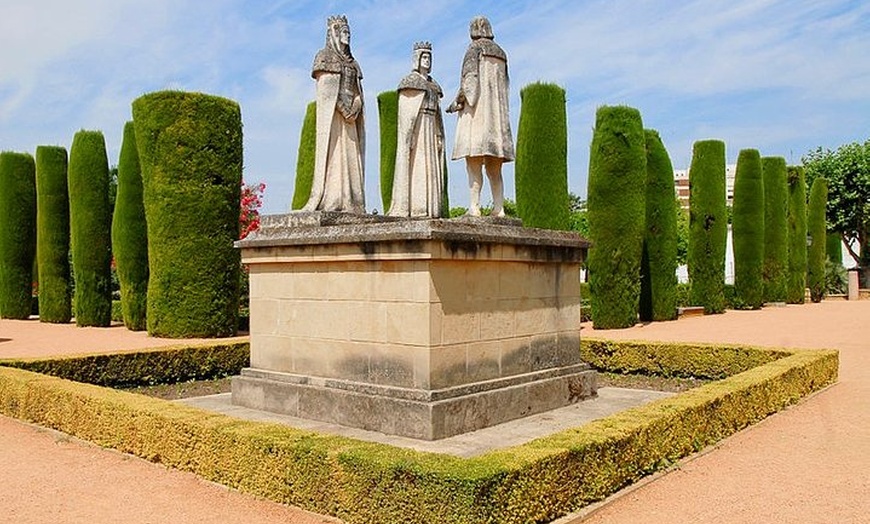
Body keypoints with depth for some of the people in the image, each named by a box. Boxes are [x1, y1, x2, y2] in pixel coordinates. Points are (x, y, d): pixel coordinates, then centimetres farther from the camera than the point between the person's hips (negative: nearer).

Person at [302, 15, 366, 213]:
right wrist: (345, 110, -15)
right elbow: (326, 89, -9)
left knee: (351, 155, 0)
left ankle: (350, 201, -2)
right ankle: (330, 200, -15)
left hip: (349, 115, 7)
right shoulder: (325, 56, 1)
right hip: (332, 114, -7)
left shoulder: (351, 62, 21)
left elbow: (357, 92, 15)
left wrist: (356, 108, -6)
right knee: (333, 152, -12)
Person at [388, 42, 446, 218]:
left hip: (430, 130, 7)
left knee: (431, 169, 2)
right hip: (414, 129, -7)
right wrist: (408, 136, -19)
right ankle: (410, 208, -13)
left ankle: (429, 208, 2)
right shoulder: (409, 81, -1)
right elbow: (404, 112, -9)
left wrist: (440, 137, 9)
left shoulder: (433, 85, 20)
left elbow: (437, 114, 18)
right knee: (414, 166, -12)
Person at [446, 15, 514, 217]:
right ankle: (499, 209, -5)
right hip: (497, 113, 7)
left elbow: (470, 76, -11)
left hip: (477, 110, -7)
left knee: (473, 162, -14)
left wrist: (457, 102, -5)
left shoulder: (475, 47, 2)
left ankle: (474, 207, -23)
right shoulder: (500, 52, 22)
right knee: (494, 168, 3)